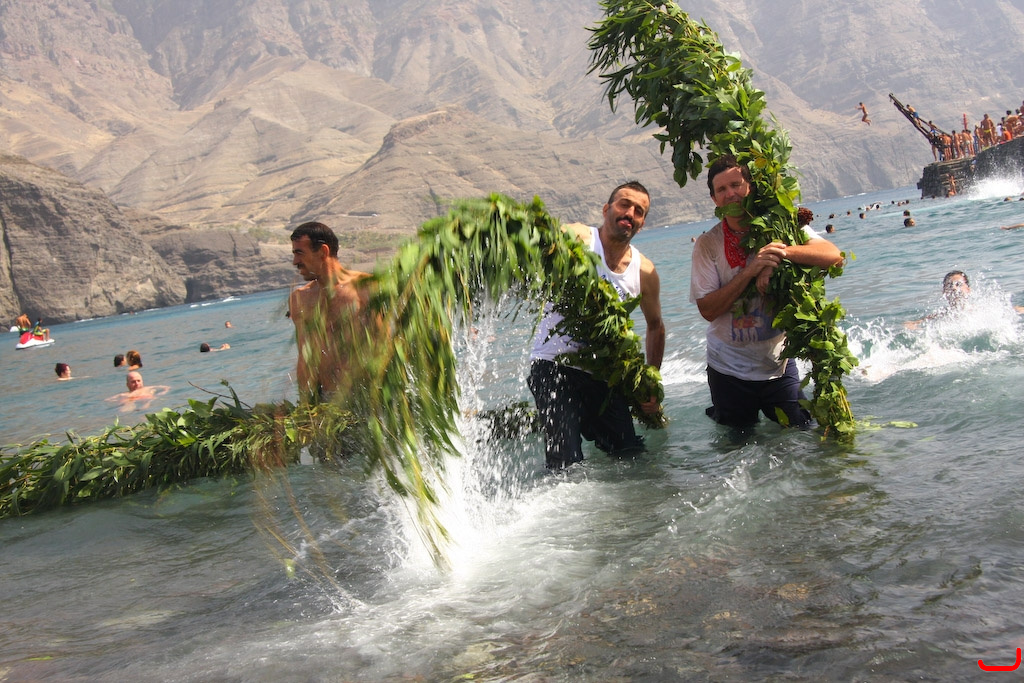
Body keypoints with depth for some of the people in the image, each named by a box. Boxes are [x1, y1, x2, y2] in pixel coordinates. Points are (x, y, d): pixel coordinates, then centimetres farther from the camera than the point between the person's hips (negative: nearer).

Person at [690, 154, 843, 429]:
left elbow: (833, 255, -16)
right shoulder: (708, 244, -7)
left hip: (778, 364, 1)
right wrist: (751, 270, -24)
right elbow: (707, 310, -15)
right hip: (729, 368, -1)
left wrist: (783, 252, -30)